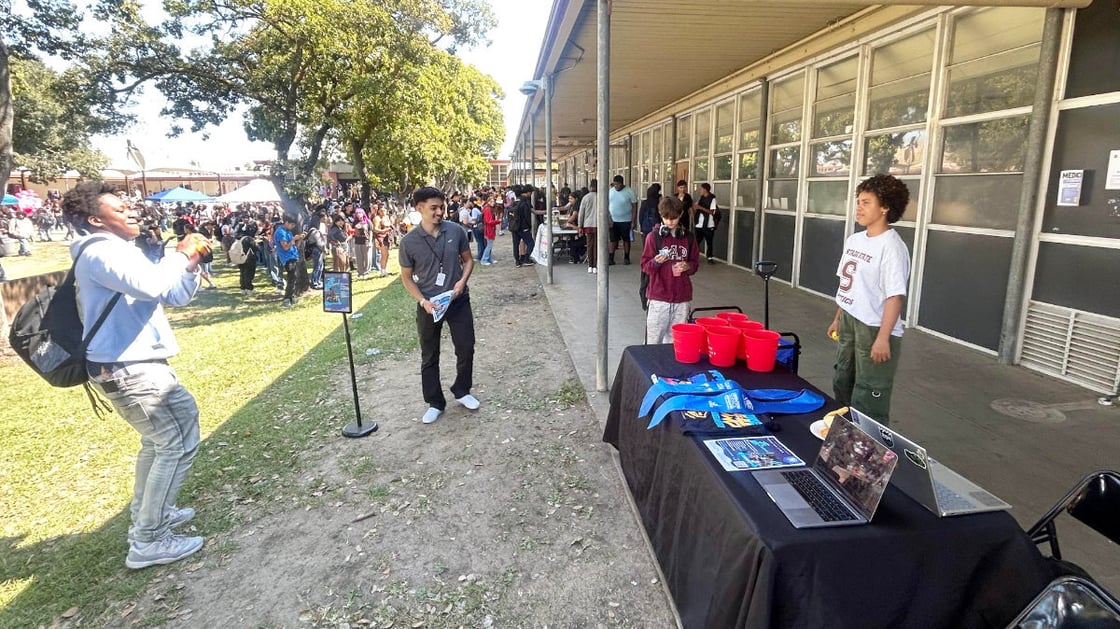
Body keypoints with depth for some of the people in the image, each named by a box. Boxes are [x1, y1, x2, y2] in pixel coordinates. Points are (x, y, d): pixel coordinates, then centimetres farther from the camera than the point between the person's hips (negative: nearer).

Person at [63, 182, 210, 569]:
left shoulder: (118, 251, 19)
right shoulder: (100, 252, -14)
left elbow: (175, 296, 16)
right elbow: (149, 286, -32)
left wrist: (191, 263, 0)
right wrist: (181, 254, -16)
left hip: (128, 365, 11)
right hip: (128, 368, -11)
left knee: (158, 439, 24)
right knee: (179, 441, -8)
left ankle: (146, 516, 36)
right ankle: (149, 540, 0)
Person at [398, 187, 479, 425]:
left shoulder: (456, 231, -6)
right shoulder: (409, 241, -10)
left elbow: (468, 259, 7)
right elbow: (406, 277, -1)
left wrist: (462, 281, -11)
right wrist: (423, 301, -14)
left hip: (458, 301, 1)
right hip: (429, 306, -1)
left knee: (466, 348, 7)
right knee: (429, 356, 10)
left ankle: (462, 391, 32)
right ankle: (435, 403, 26)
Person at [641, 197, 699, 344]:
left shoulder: (688, 238, 7)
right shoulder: (654, 237, -1)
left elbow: (695, 263, 15)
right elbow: (645, 267, 1)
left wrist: (687, 266, -7)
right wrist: (656, 262, -20)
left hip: (682, 298, 2)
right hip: (658, 297, -2)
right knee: (654, 340, 1)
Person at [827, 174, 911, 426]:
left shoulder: (891, 247, -17)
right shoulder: (854, 240, 8)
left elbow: (895, 296, -22)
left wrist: (883, 337, -25)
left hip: (875, 329, -9)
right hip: (849, 323, 9)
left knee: (867, 403, -2)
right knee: (841, 385, 21)